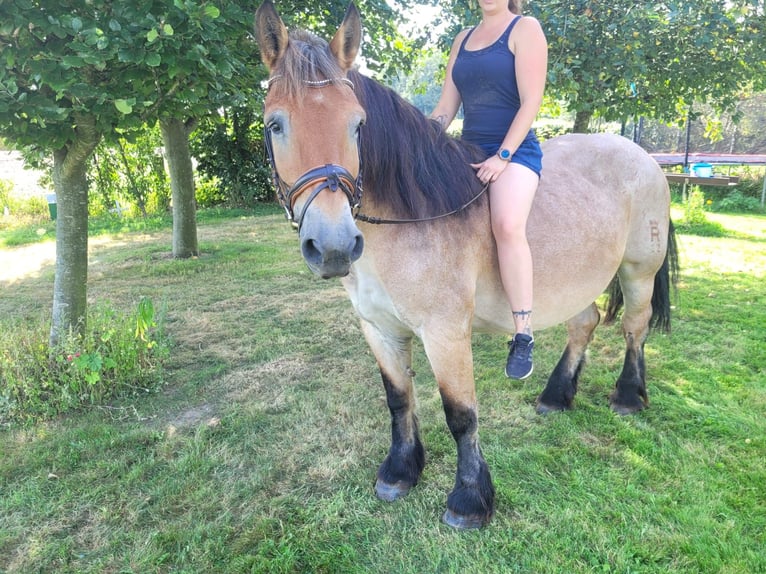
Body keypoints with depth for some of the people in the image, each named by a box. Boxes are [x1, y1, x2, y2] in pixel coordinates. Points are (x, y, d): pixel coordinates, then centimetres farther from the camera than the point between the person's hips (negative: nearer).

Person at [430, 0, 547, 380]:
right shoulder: (463, 38, 19)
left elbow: (531, 102, -9)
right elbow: (446, 107, 16)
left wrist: (502, 156, -18)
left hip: (515, 151, -7)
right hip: (468, 150, 7)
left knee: (507, 225, -32)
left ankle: (523, 336, -25)